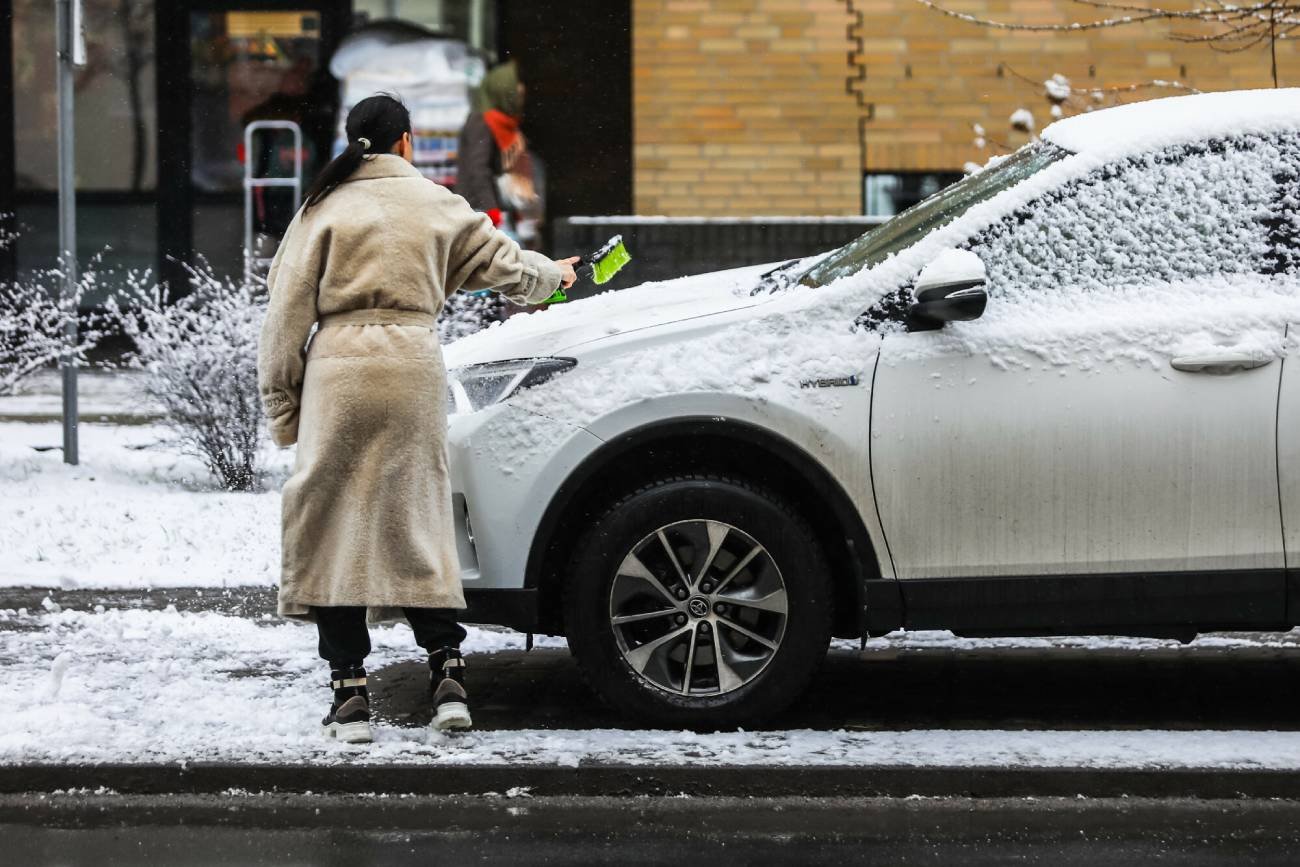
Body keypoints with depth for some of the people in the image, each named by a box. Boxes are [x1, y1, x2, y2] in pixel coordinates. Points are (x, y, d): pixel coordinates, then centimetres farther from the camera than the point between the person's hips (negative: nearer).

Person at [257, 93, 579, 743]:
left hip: (340, 371, -2)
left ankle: (349, 690, -2)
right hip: (414, 368, 2)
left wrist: (282, 407, 6)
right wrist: (553, 274, 44)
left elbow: (288, 313, 0)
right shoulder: (436, 205, 10)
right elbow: (502, 263, 22)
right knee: (416, 518, 11)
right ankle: (447, 674, 3)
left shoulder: (326, 208, 3)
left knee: (336, 522, 2)